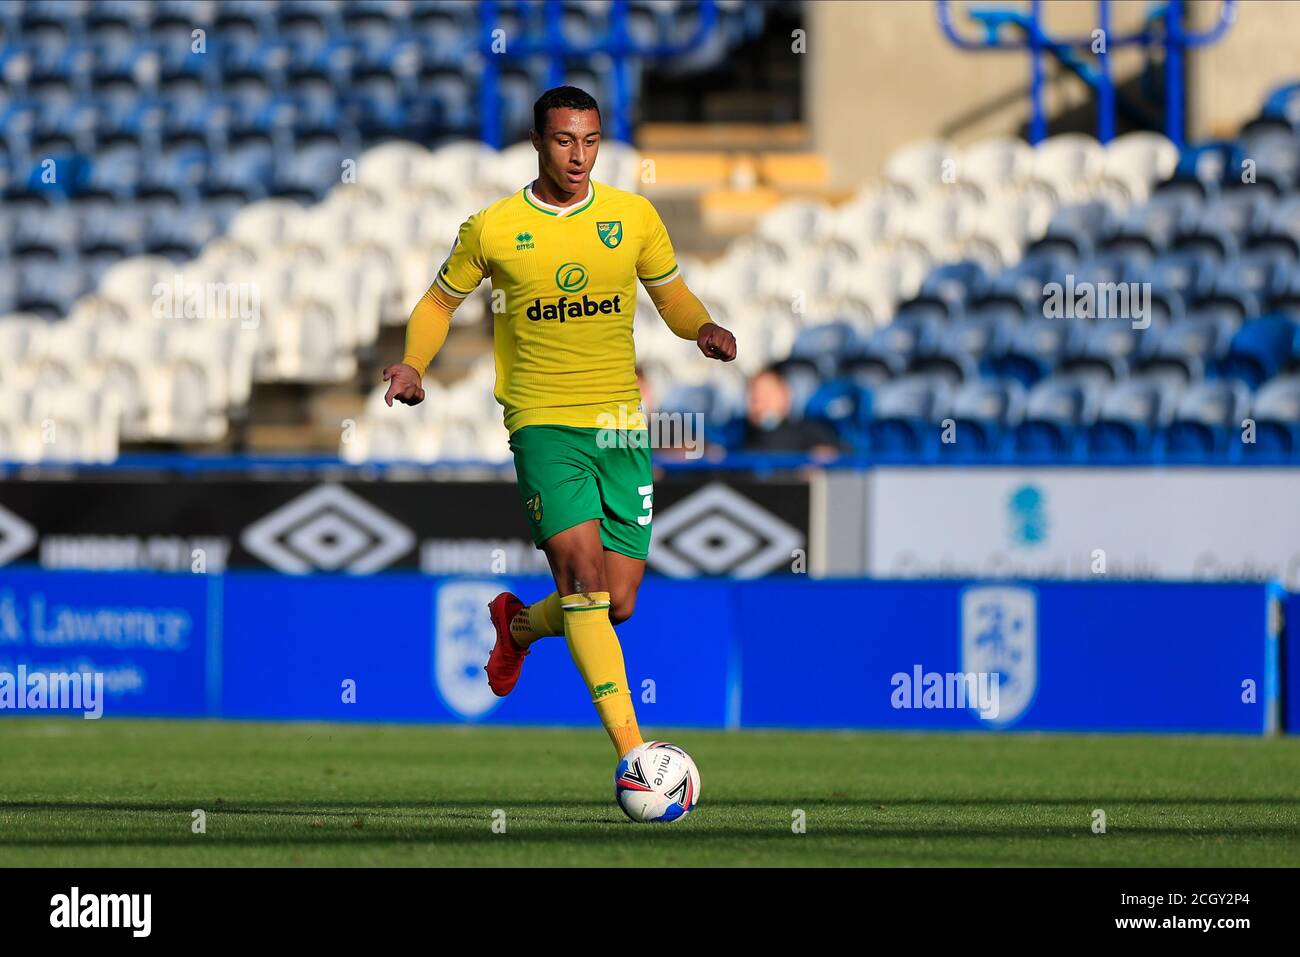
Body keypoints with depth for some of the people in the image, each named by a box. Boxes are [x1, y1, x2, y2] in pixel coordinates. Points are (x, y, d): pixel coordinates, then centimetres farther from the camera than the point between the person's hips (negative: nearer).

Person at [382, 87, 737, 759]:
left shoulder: (633, 217, 5)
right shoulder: (492, 229, -1)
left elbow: (672, 296, 18)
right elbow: (440, 301, 14)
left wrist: (704, 329, -4)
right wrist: (413, 364, -4)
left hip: (622, 427, 3)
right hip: (543, 424, -3)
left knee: (618, 603, 2)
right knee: (583, 573, -22)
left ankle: (518, 625, 38)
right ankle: (633, 753, -27)